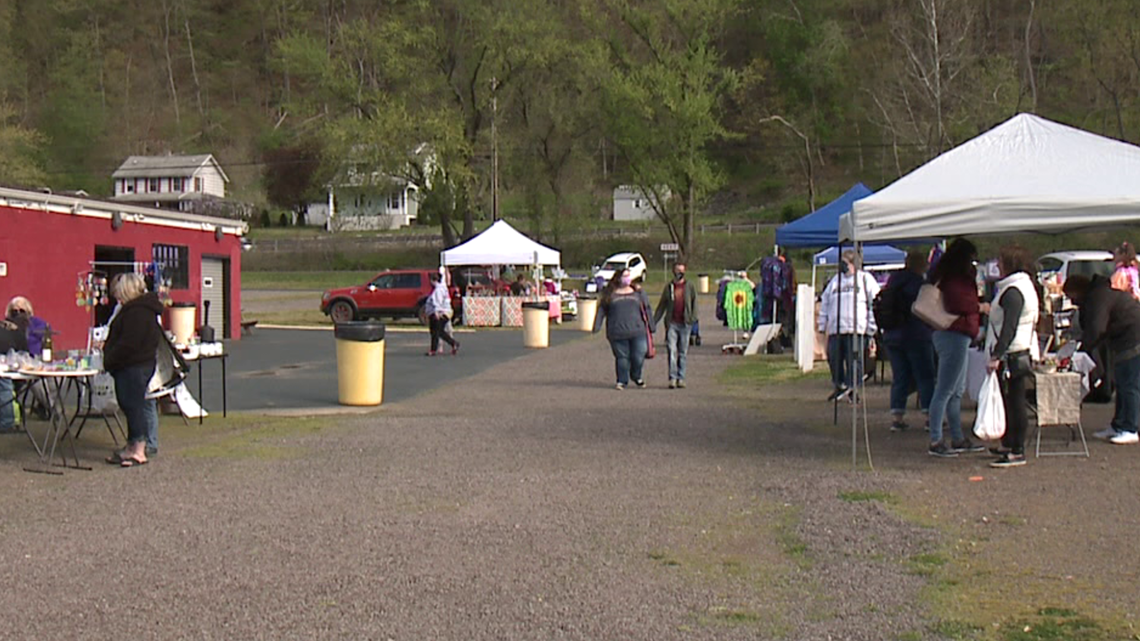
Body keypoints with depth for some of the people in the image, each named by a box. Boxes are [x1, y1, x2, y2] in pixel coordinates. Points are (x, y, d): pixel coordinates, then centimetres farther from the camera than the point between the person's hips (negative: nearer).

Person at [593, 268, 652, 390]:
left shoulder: (637, 292, 11)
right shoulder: (610, 294, 6)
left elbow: (646, 309, 16)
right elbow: (601, 311, 8)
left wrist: (650, 327, 15)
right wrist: (596, 327, 0)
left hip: (637, 332, 1)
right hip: (617, 333, -1)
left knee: (638, 356, -1)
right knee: (621, 357, 3)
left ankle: (636, 376, 25)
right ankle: (622, 381, 16)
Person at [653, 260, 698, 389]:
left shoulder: (689, 286, 7)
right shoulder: (668, 287, 8)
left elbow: (694, 303, 8)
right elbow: (661, 305, 13)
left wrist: (693, 318, -5)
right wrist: (654, 321, 9)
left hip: (685, 324, 0)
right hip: (672, 323, 0)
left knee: (682, 353, 5)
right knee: (672, 351, -10)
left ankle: (680, 378, 11)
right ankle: (672, 378, -12)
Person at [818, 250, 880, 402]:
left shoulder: (865, 278, 7)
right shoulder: (835, 280, 21)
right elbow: (825, 303, 24)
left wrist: (872, 326, -5)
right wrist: (822, 325, 16)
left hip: (856, 328, -5)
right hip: (835, 328, 5)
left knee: (854, 359, -6)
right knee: (834, 358, 1)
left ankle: (852, 387, 2)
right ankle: (839, 386, 14)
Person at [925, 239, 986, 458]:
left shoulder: (948, 277, 17)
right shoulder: (956, 279, -14)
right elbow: (962, 304, -25)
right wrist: (981, 307, -9)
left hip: (955, 336, 11)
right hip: (955, 335, -11)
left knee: (957, 390, 17)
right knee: (945, 391, -9)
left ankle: (958, 439, 25)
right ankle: (936, 442, -8)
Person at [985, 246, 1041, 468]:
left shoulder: (1013, 292, -16)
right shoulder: (1026, 286, 17)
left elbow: (1009, 327, -22)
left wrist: (996, 355, -24)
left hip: (1012, 355, -11)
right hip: (1023, 352, 11)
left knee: (1013, 402, -9)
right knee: (1014, 402, 15)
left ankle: (1016, 452, -8)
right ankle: (1010, 446, 22)